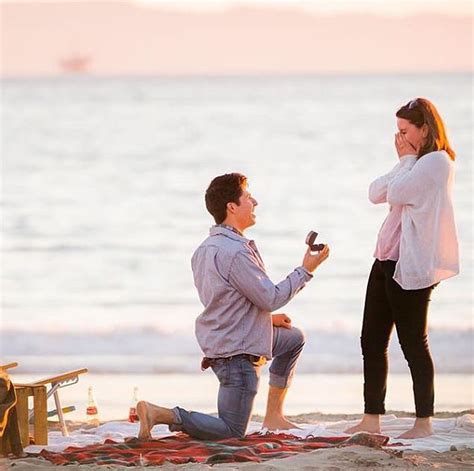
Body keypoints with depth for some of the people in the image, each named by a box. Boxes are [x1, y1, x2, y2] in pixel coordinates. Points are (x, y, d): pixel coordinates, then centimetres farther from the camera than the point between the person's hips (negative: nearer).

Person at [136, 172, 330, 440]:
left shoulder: (209, 247, 8)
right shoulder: (235, 252, -24)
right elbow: (269, 298, -19)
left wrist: (267, 318, 17)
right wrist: (306, 270, -10)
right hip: (236, 352, -10)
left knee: (294, 338, 29)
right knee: (232, 432, -7)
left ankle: (273, 415, 28)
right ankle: (159, 414, -14)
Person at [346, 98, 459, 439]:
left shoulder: (436, 162, -10)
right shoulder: (416, 165, 20)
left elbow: (396, 193, -20)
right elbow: (376, 193, 12)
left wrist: (407, 160, -5)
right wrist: (403, 162, 3)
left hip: (412, 266, -10)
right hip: (388, 260, 10)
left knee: (413, 342, -3)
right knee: (372, 340, 8)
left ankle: (424, 421, 5)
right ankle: (372, 419, 12)